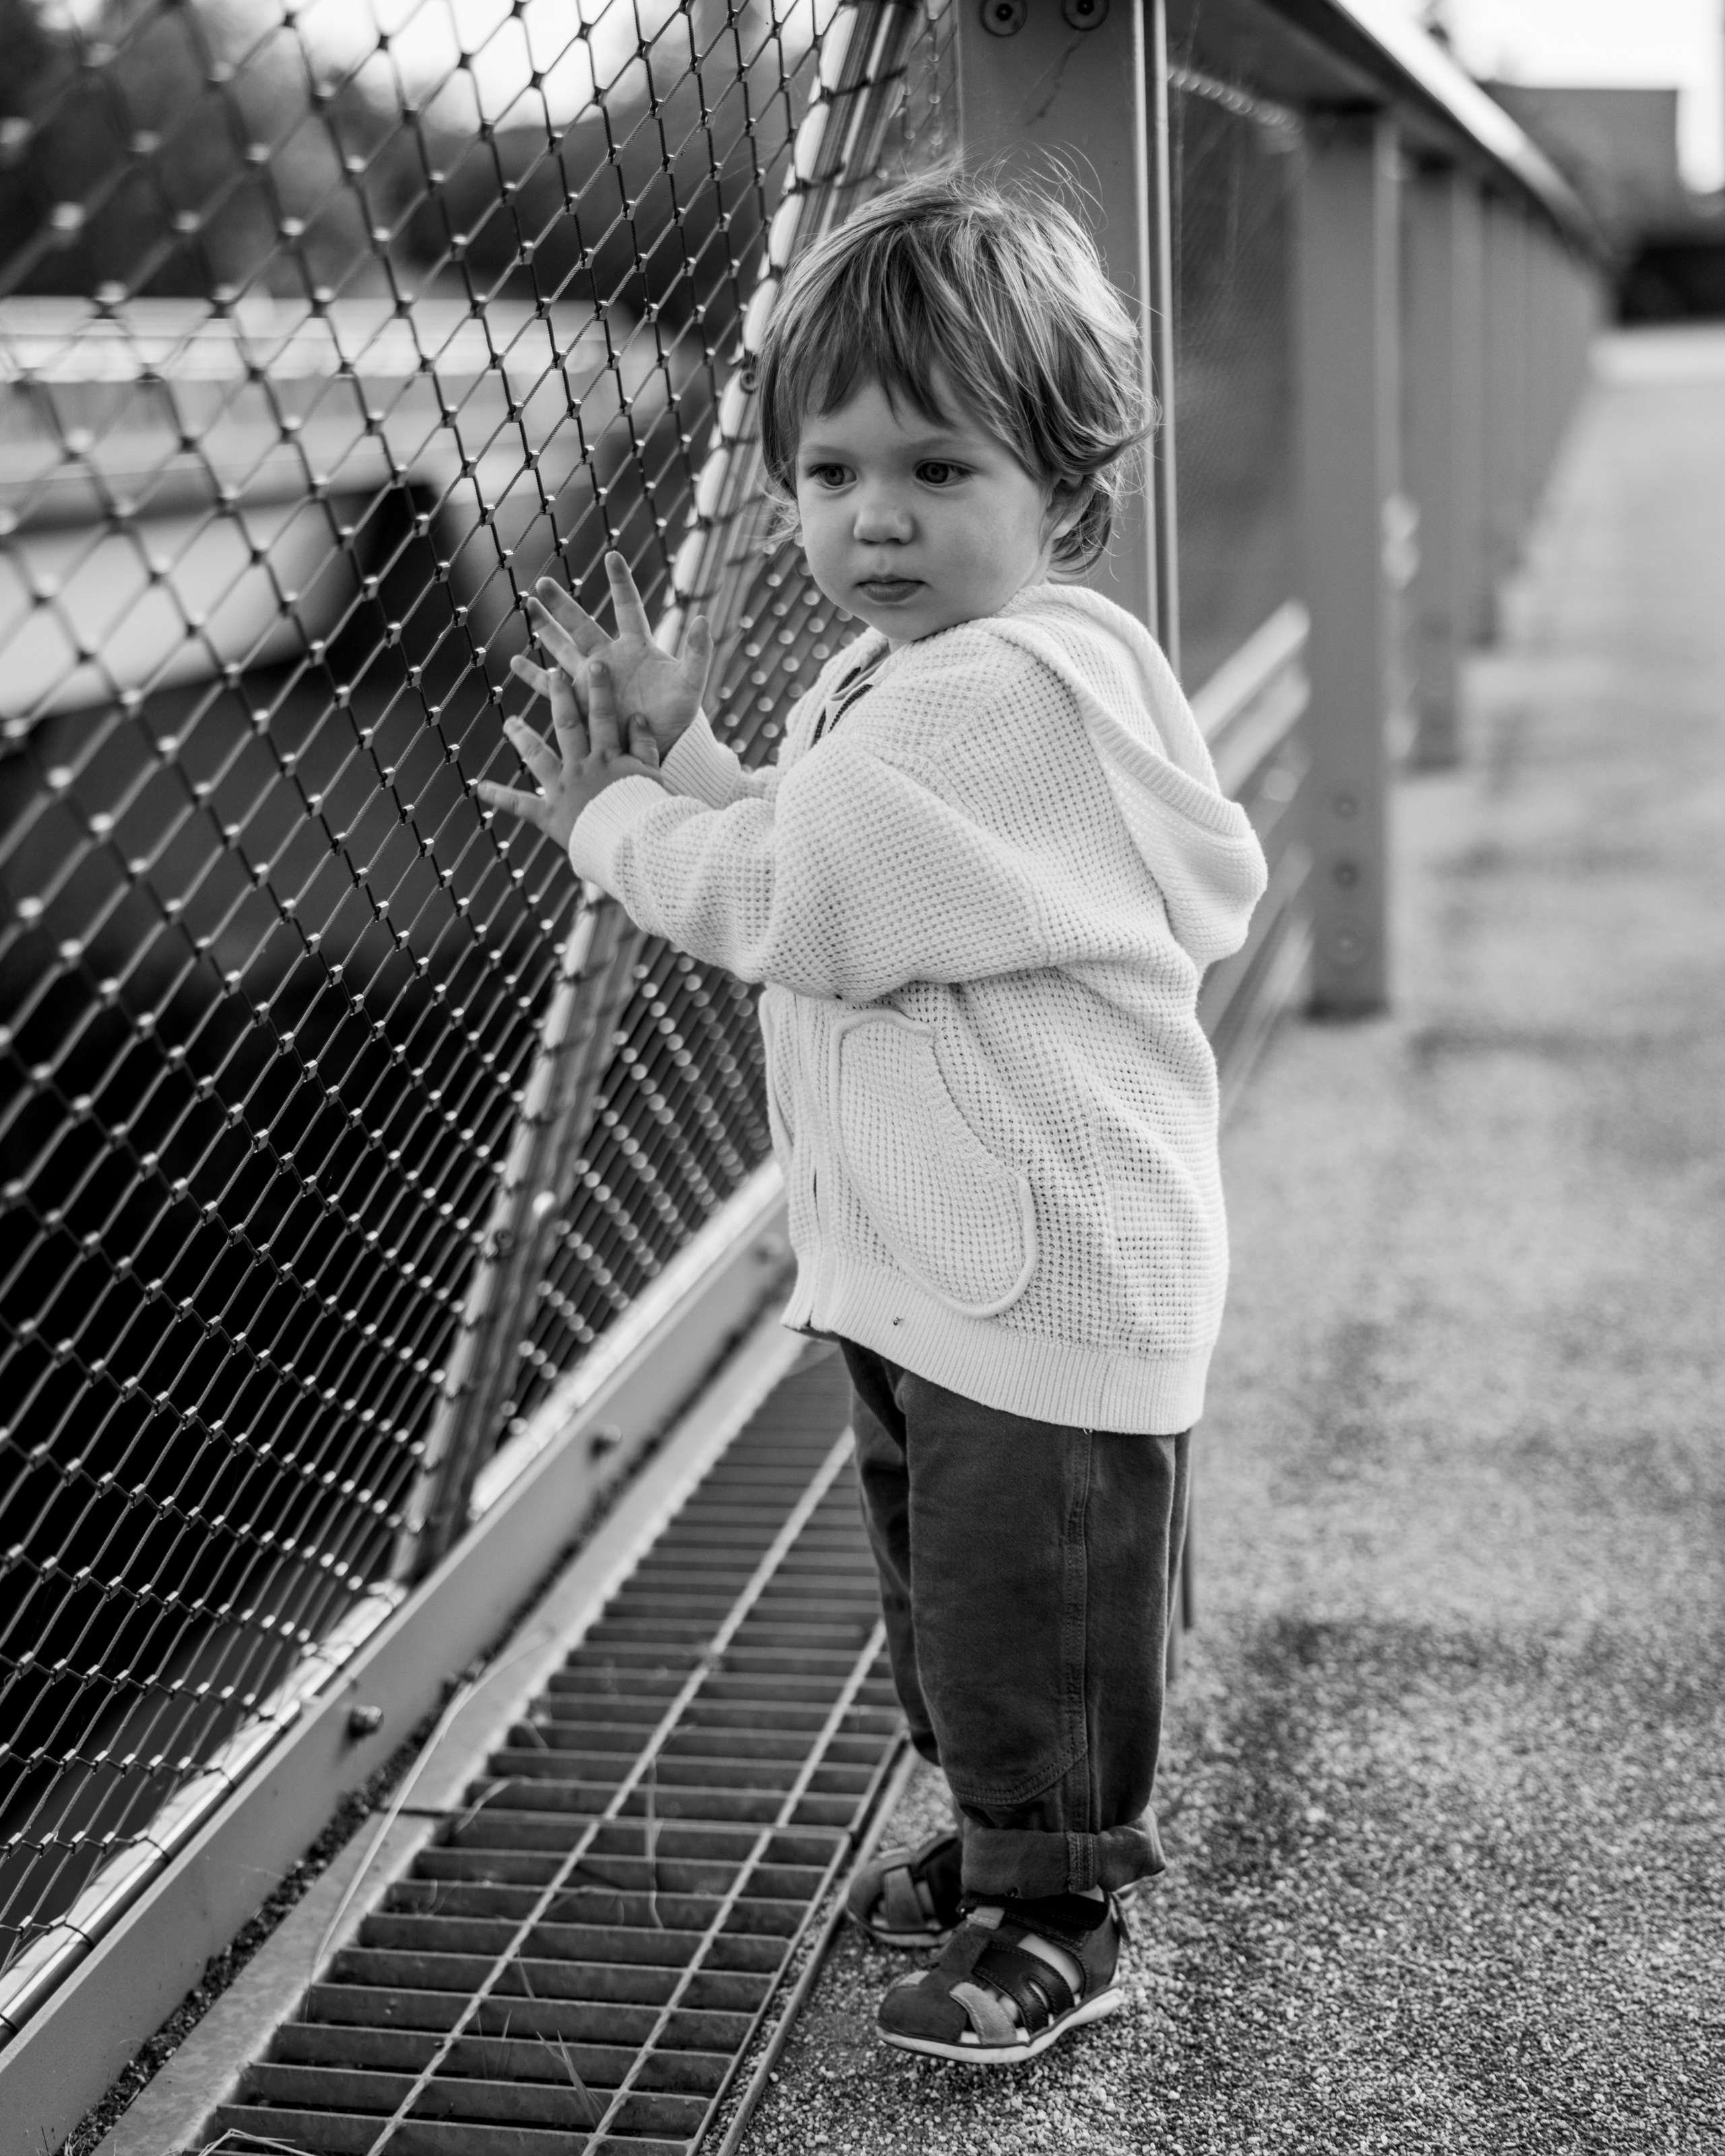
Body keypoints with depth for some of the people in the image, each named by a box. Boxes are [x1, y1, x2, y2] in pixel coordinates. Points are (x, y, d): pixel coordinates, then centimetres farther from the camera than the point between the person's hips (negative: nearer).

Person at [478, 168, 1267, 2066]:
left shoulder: (1023, 685, -24)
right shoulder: (889, 678, 10)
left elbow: (795, 906, -24)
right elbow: (809, 892, 15)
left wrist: (616, 824, -7)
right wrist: (676, 757, 2)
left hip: (1046, 1273, -10)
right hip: (914, 1260, 10)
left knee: (1025, 1602, 6)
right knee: (936, 1585, 23)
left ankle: (1054, 1917, 26)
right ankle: (1003, 1841, 43)